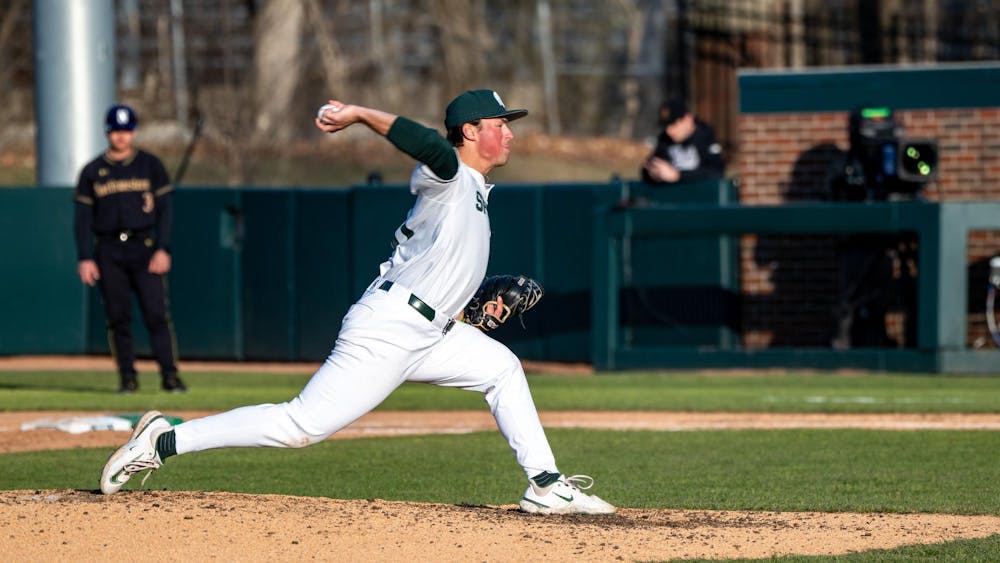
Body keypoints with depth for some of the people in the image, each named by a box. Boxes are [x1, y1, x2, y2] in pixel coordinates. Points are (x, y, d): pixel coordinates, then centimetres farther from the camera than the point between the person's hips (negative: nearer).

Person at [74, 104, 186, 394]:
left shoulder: (150, 165, 6)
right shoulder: (92, 171, 9)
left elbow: (164, 209, 4)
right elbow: (83, 218, 8)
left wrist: (162, 249, -7)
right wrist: (84, 258, -2)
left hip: (144, 248, -1)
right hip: (109, 253, 1)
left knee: (157, 313, -10)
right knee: (118, 317, 1)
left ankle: (170, 375, -10)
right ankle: (128, 378, 6)